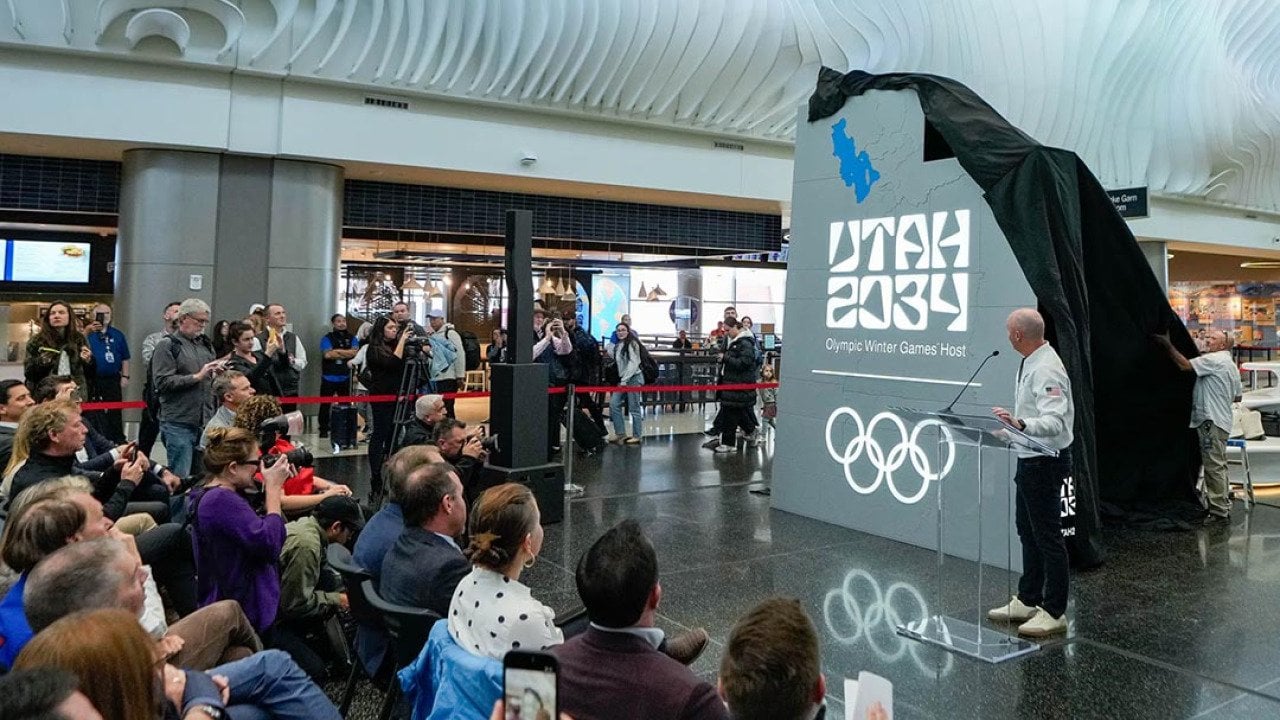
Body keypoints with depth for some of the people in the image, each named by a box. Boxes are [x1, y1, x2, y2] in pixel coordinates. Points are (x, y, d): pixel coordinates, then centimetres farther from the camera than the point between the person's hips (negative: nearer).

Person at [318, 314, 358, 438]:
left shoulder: (352, 338, 9)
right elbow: (327, 354, -14)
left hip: (345, 378, 2)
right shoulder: (327, 338, 2)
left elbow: (355, 352, -8)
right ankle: (323, 429, 9)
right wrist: (347, 354, -7)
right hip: (329, 378, -2)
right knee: (325, 404, 1)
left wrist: (337, 351, -10)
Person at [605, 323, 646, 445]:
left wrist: (625, 379, -16)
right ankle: (620, 433, 8)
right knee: (614, 404, 1)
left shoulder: (632, 343, -7)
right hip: (623, 379, 8)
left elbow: (634, 363, -14)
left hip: (633, 378, -8)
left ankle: (637, 436, 5)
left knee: (634, 407, -3)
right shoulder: (618, 345, 16)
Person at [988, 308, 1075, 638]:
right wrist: (1012, 428, 24)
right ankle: (1027, 601, 30)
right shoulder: (1031, 363, 9)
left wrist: (1021, 424, -46)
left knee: (1047, 536, -2)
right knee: (1028, 531, 18)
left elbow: (1054, 421, -32)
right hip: (1030, 459, 11)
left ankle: (1054, 612, 9)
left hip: (1045, 462, -11)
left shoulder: (1046, 370, -22)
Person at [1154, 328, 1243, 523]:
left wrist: (1168, 345, -14)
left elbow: (1185, 365, -19)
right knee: (1218, 466, 15)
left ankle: (1219, 511, -6)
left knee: (1214, 467, -8)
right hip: (1222, 421, 11)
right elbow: (1237, 396, 24)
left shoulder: (1215, 359, -11)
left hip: (1212, 421, -11)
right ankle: (1224, 507, 22)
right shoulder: (1232, 366, 20)